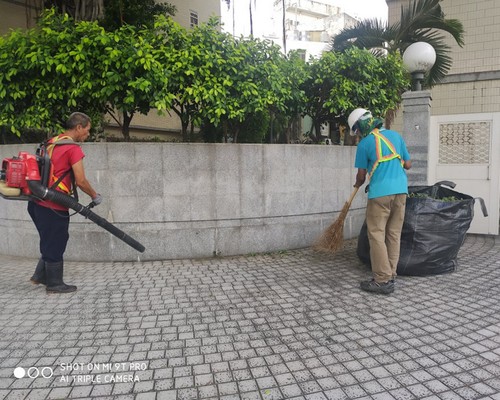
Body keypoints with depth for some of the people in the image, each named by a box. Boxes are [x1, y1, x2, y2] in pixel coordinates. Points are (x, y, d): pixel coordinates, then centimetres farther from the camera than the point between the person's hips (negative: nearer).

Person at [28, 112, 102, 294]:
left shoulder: (51, 143, 13)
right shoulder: (73, 148, -13)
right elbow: (81, 181, -16)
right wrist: (95, 196, -1)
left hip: (38, 202, 8)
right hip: (54, 206, -8)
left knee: (50, 242, 22)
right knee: (56, 244, 5)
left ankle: (41, 275, 32)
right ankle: (54, 284, 19)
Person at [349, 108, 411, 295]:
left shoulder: (364, 143, -3)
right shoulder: (395, 135, 12)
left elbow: (361, 175, 3)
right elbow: (408, 164, 15)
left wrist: (357, 185, 24)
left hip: (380, 193, -6)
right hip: (401, 190, 6)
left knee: (377, 236, 0)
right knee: (394, 235, 10)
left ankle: (383, 280, 0)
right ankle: (390, 276, 16)